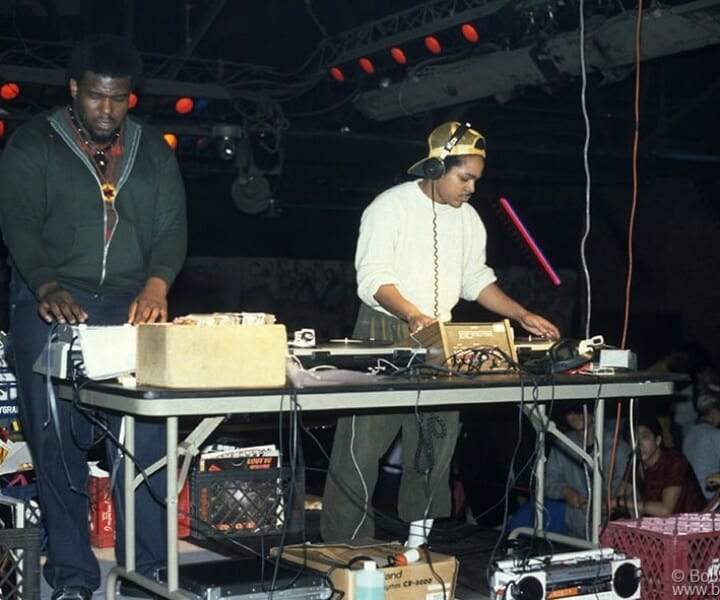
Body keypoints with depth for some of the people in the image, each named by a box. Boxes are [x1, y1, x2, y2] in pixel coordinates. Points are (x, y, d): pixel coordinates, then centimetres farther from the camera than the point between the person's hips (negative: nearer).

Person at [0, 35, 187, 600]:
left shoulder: (153, 151, 14)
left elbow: (172, 226, 4)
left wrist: (157, 283, -16)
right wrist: (48, 287, -25)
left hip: (132, 307, 2)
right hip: (53, 306, -2)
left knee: (144, 442, -4)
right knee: (58, 445, -3)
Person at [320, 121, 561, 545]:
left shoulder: (468, 218, 13)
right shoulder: (392, 206, -8)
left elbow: (476, 278, 19)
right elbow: (373, 277, -16)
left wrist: (523, 315, 8)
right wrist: (413, 316, -33)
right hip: (384, 335, -6)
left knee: (436, 447, 6)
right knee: (363, 447, -6)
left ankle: (420, 541, 16)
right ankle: (345, 548, 2)